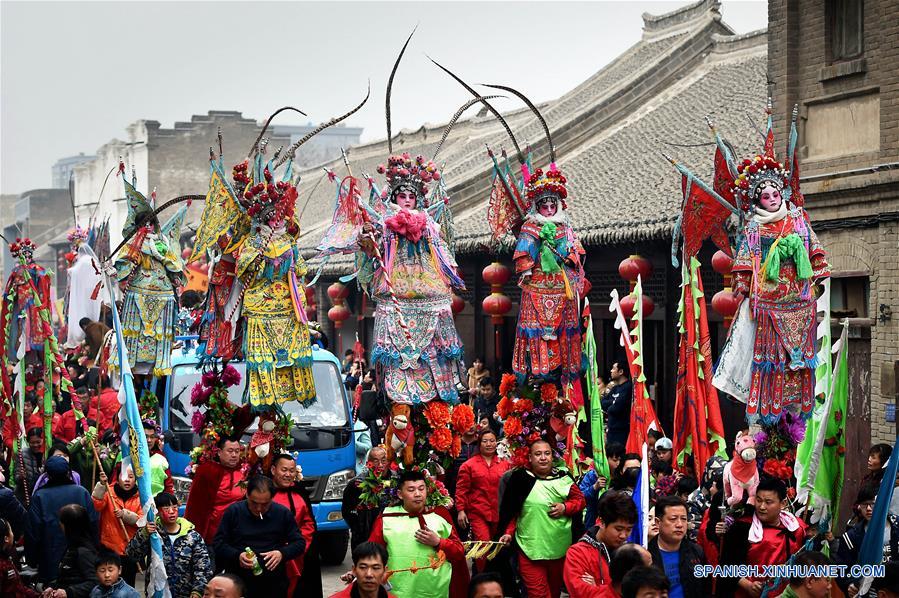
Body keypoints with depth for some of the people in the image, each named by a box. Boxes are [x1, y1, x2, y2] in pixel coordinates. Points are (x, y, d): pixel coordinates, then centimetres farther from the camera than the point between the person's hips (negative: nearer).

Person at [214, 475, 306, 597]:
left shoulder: (283, 513, 2)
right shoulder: (233, 512, 0)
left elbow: (299, 543, 5)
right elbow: (219, 543, 0)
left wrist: (282, 553, -14)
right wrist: (237, 556, -18)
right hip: (238, 584, -1)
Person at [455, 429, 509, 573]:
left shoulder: (505, 464, 11)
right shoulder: (468, 465, 4)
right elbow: (461, 489, 2)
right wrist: (460, 510, -5)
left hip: (499, 513, 3)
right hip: (477, 513, -3)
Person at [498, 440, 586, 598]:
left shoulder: (563, 478, 2)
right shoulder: (520, 478, -2)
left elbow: (580, 500, 10)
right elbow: (511, 510, 5)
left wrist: (565, 507, -8)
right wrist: (508, 532, -5)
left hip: (559, 548, 3)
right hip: (530, 548, -3)